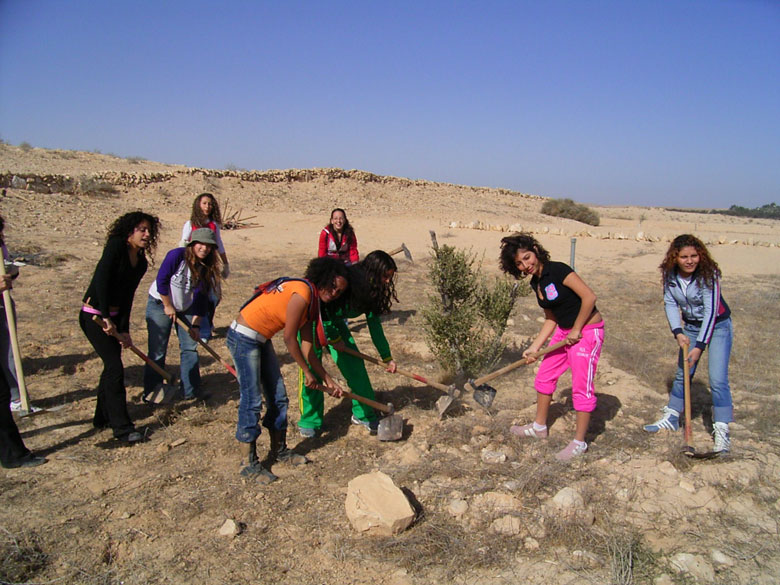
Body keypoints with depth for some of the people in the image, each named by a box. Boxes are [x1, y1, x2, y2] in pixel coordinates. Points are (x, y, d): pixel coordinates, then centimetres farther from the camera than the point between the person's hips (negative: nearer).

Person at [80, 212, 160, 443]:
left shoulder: (141, 262, 5)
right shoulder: (116, 246, -16)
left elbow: (128, 296, 5)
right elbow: (101, 280, -25)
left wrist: (124, 330, -1)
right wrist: (106, 318, -28)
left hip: (114, 316, 8)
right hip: (94, 316, -8)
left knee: (111, 366, 14)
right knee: (115, 367, -10)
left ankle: (103, 416, 32)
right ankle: (122, 427, -4)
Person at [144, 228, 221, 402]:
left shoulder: (207, 268, -9)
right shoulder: (177, 255, -23)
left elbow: (201, 298, -7)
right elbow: (162, 280, -20)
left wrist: (196, 325, -11)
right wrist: (168, 306, -14)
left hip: (186, 308, 5)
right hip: (160, 304, -5)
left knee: (190, 347, 4)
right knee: (157, 350, -3)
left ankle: (191, 389, 14)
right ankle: (151, 391, 10)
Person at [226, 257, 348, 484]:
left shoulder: (311, 300, 7)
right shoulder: (302, 293, -22)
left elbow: (307, 347, 8)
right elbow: (289, 340, -20)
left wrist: (327, 379, 8)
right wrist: (307, 373, -8)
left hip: (261, 340, 10)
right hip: (243, 337, -10)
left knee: (278, 397, 12)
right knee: (252, 401, -5)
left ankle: (279, 450, 27)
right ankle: (249, 463, 6)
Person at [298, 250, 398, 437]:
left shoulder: (371, 291, -9)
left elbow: (375, 326, 2)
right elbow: (319, 309, -28)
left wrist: (387, 357, 5)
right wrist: (334, 339, -18)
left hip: (333, 323, 7)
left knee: (354, 364, 0)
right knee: (311, 368, -9)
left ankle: (363, 413, 15)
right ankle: (310, 422, 8)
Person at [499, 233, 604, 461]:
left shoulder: (558, 271, -20)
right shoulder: (536, 283, 5)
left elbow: (589, 297, -23)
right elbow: (551, 319, 10)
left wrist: (576, 330, -16)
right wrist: (534, 347, 3)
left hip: (587, 330, -9)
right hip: (564, 331, 9)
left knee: (581, 386, -2)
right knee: (544, 376, 15)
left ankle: (579, 442, 12)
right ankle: (539, 427, 33)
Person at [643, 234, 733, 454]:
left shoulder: (708, 274, -25)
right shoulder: (670, 275, -11)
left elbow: (711, 310, -25)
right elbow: (670, 304, -6)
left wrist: (700, 346, -26)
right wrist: (678, 333, -20)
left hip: (717, 326, -5)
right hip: (691, 326, 5)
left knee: (718, 380, -12)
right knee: (682, 374, 13)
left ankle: (721, 430, -2)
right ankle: (671, 418, 28)